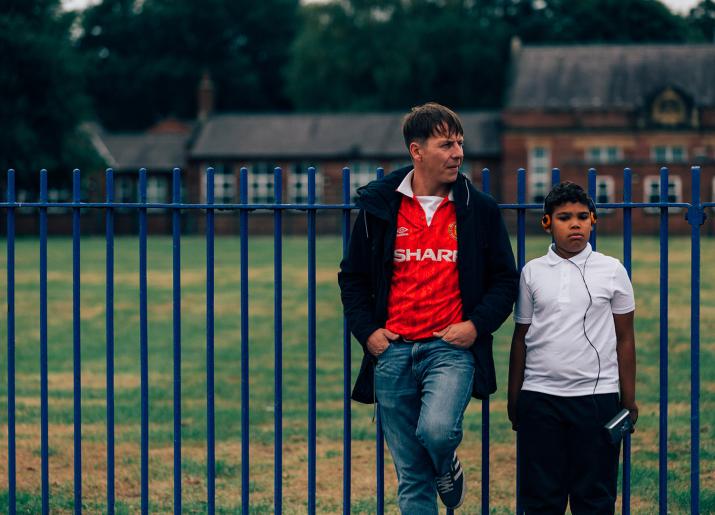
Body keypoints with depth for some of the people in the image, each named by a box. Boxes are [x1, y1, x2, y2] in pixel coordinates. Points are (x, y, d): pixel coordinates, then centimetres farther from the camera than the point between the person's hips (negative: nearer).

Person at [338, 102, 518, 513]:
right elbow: (353, 277, 13)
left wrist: (477, 324, -6)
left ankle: (448, 469, 9)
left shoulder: (479, 209, 4)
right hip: (393, 351, 2)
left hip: (452, 347, -1)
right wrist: (367, 330, 0)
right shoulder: (380, 207, 5)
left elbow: (506, 278, 9)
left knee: (436, 429, -27)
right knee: (411, 477, 4)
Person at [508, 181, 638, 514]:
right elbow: (521, 337, 11)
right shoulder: (532, 272, 6)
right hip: (540, 396, 1)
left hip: (597, 396, -1)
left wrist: (629, 401, 4)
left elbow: (625, 339, 6)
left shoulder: (612, 271, 3)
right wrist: (513, 399, 9)